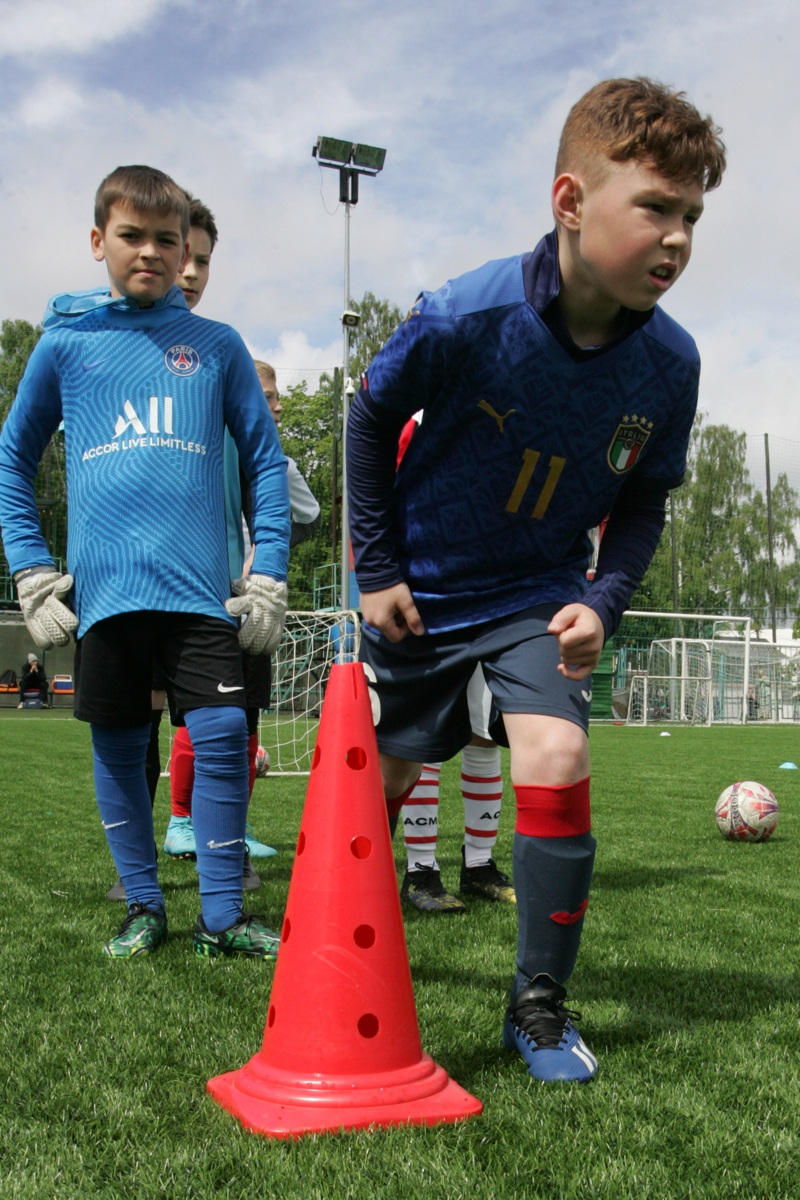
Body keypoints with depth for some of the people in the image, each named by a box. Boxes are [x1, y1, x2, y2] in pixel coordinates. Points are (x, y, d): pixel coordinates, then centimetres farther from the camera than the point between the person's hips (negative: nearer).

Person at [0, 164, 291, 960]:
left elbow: (266, 462, 10)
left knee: (223, 737, -6)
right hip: (101, 588, 1)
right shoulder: (65, 342, 8)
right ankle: (143, 906, 25)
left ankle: (221, 916, 8)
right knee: (118, 747, 8)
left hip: (199, 586, 0)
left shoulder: (217, 346, 9)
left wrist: (268, 577, 2)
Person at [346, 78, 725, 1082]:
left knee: (557, 758, -21)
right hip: (420, 592, -1)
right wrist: (378, 570, -7)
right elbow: (369, 422, -9)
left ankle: (539, 1005, 0)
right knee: (381, 777, 13)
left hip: (539, 598, 1)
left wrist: (604, 601, -15)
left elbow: (644, 500, 0)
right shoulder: (463, 318, -26)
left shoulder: (669, 362, -15)